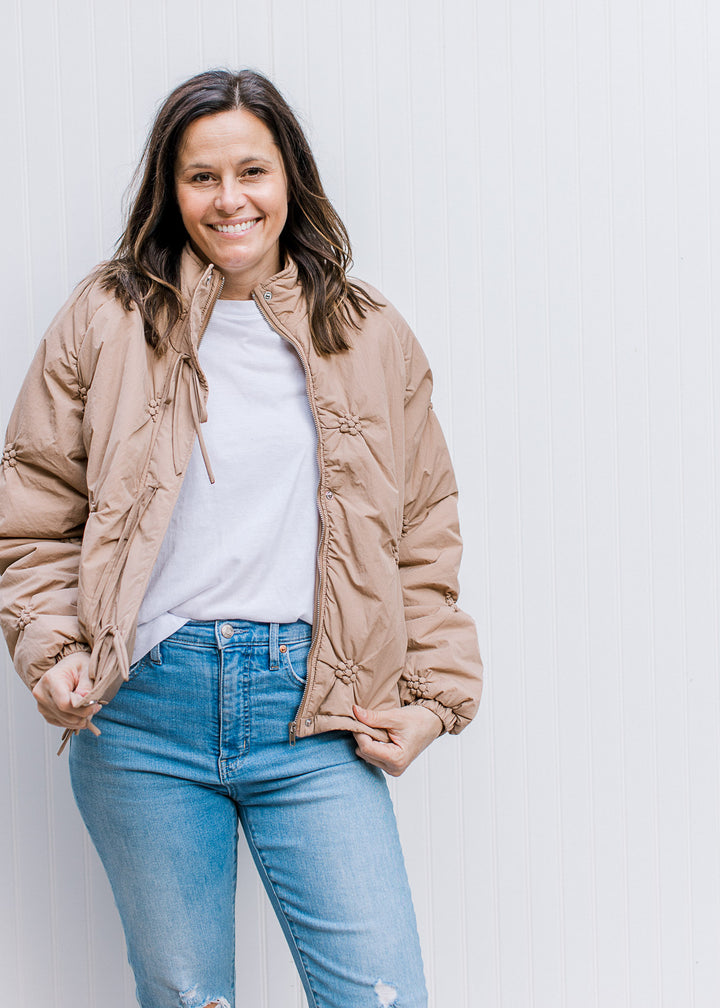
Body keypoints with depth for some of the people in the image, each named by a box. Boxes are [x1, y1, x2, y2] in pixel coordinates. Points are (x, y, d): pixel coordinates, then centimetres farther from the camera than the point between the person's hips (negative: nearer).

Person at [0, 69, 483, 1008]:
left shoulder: (370, 334, 8)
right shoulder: (107, 321, 4)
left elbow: (423, 533, 11)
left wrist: (435, 691, 4)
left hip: (316, 717, 1)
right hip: (144, 709, 0)